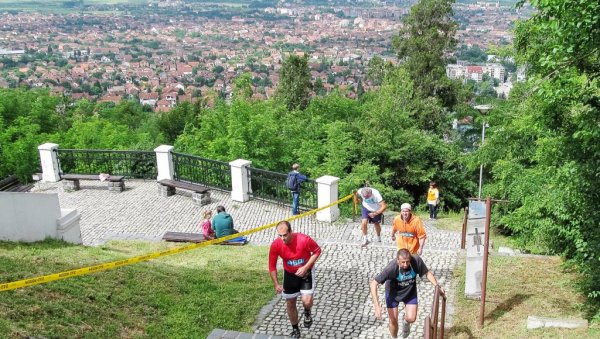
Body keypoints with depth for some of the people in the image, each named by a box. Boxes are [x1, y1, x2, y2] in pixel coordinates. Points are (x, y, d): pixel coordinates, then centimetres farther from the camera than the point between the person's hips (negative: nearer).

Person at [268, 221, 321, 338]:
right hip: (289, 274, 2)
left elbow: (317, 251, -12)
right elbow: (272, 266, -9)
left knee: (306, 301, -18)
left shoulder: (304, 239, -31)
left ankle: (307, 312, 20)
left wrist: (305, 267, -21)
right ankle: (295, 330, 33)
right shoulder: (275, 245, -23)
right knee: (290, 304, 9)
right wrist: (276, 284, -14)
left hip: (306, 272, -2)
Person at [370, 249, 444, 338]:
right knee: (393, 321, 4)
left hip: (410, 292, 2)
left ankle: (405, 322, 30)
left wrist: (437, 286, -22)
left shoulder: (416, 260, -30)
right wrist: (377, 306, -38)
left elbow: (427, 273, -9)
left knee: (411, 319, -8)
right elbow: (373, 284, -33)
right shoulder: (391, 267, -37)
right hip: (393, 292, -2)